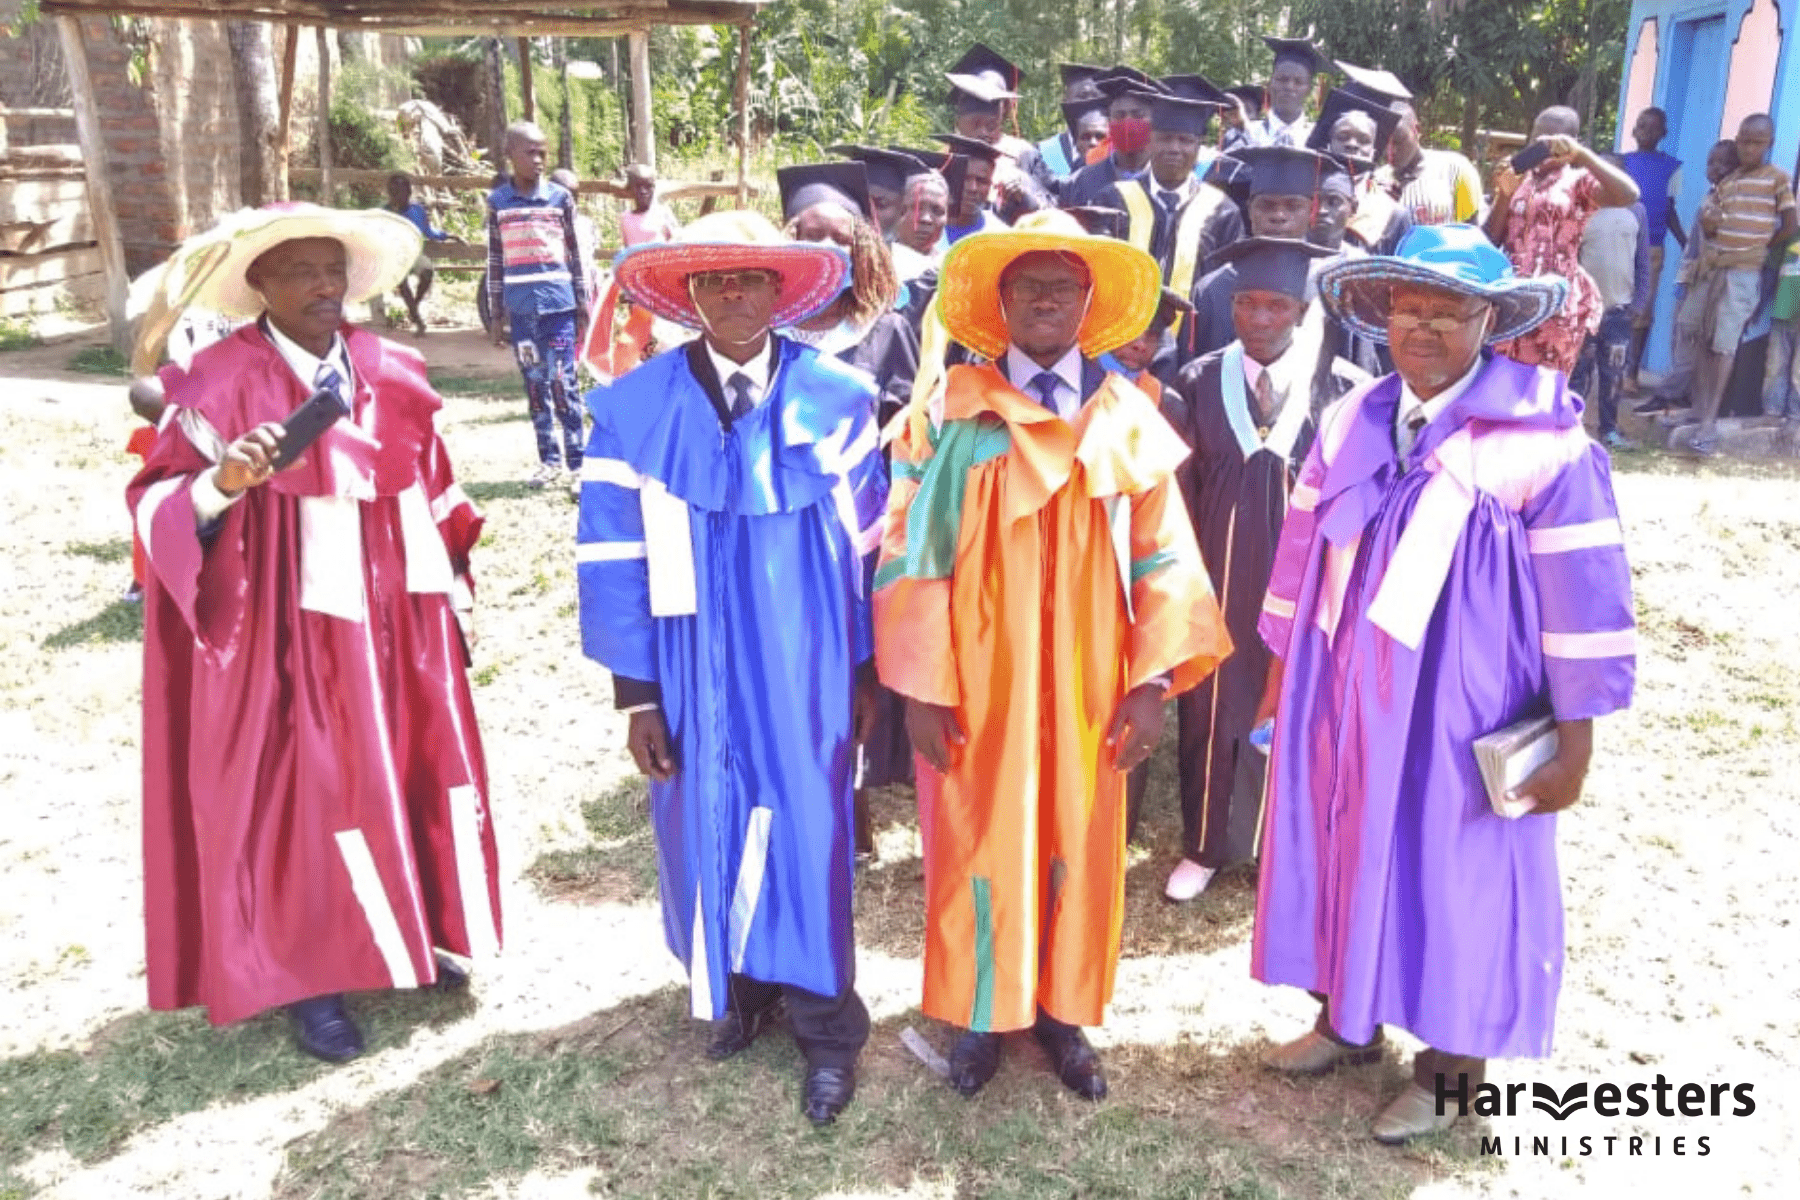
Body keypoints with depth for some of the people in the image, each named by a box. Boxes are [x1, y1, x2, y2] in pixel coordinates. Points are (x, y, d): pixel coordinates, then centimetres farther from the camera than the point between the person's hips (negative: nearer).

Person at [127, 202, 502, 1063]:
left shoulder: (393, 375, 4)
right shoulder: (219, 382, -11)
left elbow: (435, 495, 12)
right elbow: (156, 507, -14)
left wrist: (456, 599, 14)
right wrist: (221, 482, -35)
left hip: (397, 620, 5)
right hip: (293, 631, -5)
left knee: (415, 769, 13)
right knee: (306, 790, 4)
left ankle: (409, 935, 34)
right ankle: (311, 975, 22)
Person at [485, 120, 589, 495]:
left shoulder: (560, 198, 3)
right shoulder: (497, 201, 6)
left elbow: (575, 254, 6)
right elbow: (495, 261, 9)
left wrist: (582, 304, 3)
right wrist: (497, 313, 8)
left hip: (558, 304, -2)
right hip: (519, 308, 2)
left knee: (563, 383, -3)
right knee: (534, 384, 8)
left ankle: (576, 463, 0)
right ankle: (548, 459, 17)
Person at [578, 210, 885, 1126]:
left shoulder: (837, 399, -5)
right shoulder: (635, 408, -7)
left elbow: (865, 546, 2)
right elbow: (615, 559, -5)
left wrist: (865, 671, 5)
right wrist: (636, 692, -5)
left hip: (805, 670, 0)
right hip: (693, 670, 1)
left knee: (807, 834, 7)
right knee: (705, 831, 15)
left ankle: (825, 1025, 27)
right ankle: (733, 987, 40)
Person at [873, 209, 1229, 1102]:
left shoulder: (1127, 418, 1)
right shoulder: (950, 414, -5)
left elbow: (1162, 556, 1)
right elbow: (911, 553, -6)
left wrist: (1153, 681, -6)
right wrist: (920, 686, -9)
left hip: (1085, 687, 2)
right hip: (975, 683, -1)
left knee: (1078, 847, 13)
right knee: (978, 843, 11)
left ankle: (1061, 1010, 32)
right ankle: (983, 1012, 30)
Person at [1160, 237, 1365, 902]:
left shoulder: (1341, 386, -5)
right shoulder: (1199, 382, 0)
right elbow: (1181, 484, 2)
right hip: (1219, 572, 1)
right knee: (1211, 706, 10)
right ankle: (1207, 844, 28)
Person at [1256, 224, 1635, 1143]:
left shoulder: (1544, 442, -15)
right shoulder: (1349, 425, 0)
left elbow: (1584, 594, -13)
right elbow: (1304, 551, 7)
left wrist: (1576, 738, -12)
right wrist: (1280, 671, 10)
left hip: (1465, 708, -4)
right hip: (1345, 694, 5)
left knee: (1458, 870, 11)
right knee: (1348, 849, 17)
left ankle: (1451, 1064, 32)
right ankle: (1348, 1017, 40)